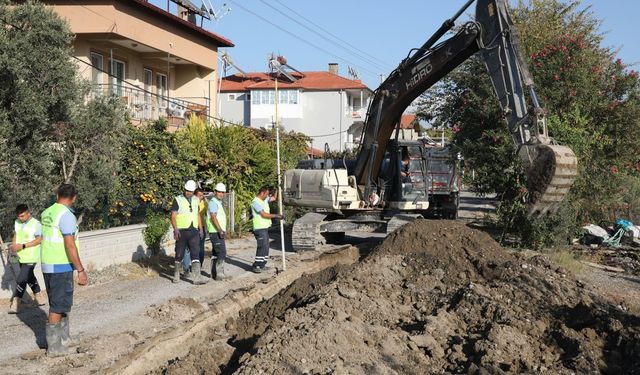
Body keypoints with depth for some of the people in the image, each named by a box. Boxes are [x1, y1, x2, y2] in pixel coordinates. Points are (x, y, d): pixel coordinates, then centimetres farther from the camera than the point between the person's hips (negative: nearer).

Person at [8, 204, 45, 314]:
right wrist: (13, 245, -3)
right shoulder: (17, 222, 7)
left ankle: (15, 304, -10)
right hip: (21, 256, 8)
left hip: (31, 258, -8)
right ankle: (39, 298, 36)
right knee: (29, 277, 20)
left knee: (21, 280, -12)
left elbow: (39, 239, -18)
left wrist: (22, 246, -23)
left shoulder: (36, 224, -15)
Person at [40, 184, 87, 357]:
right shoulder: (66, 215, -17)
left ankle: (63, 339, 26)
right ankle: (54, 346, 5)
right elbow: (70, 246, -21)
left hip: (47, 265, 9)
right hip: (61, 267, -9)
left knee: (60, 303, 18)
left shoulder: (47, 213, 10)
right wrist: (81, 270, -17)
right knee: (58, 305, -1)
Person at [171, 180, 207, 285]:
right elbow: (173, 216, -8)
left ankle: (196, 277, -11)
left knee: (195, 253, -6)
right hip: (181, 231, -3)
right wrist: (175, 229, -19)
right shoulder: (178, 200, -4)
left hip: (193, 231, 3)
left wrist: (201, 229, 13)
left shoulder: (196, 200, 11)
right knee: (180, 254, 6)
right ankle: (176, 274, 24)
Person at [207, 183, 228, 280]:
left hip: (219, 232, 10)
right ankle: (219, 273, -15)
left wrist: (223, 230, 21)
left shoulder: (219, 203, 18)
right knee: (222, 253, -14)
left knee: (216, 254, 13)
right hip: (216, 232, -10)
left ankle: (214, 274, 18)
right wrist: (220, 230, -28)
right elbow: (213, 217, -22)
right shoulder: (213, 202, -13)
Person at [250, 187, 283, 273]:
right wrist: (276, 216, -17)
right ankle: (256, 266, -12)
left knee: (265, 247, 11)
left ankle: (262, 265, 18)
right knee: (262, 246, -14)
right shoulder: (256, 202, -15)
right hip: (259, 228, -10)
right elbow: (264, 214, -21)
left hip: (265, 227, 10)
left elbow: (273, 198, 26)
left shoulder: (264, 200, 13)